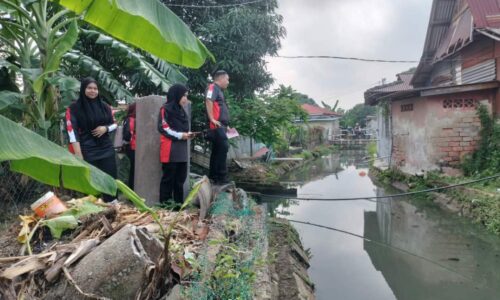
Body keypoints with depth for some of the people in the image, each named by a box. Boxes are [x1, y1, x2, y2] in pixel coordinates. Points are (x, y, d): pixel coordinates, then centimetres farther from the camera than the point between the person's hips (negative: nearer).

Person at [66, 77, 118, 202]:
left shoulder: (104, 106, 10)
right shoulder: (74, 108, -3)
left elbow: (114, 124, 16)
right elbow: (72, 132, -9)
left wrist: (105, 128, -8)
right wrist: (78, 154, -16)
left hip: (106, 149, 4)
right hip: (87, 152, -4)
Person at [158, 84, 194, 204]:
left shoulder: (181, 111, 20)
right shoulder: (166, 109, -4)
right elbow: (163, 128, -12)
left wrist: (187, 134, 7)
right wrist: (180, 135, -15)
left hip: (181, 149, 8)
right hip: (170, 150, -8)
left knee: (180, 178, 9)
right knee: (168, 178, -5)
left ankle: (179, 203, 15)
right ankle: (164, 204, 0)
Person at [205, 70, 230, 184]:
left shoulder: (219, 90, 25)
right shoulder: (213, 87, -4)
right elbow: (208, 101, -21)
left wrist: (226, 124, 20)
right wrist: (212, 119, -24)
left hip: (220, 126, 10)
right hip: (217, 125, -10)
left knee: (217, 150, 11)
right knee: (223, 148, -13)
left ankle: (213, 176, 17)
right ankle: (221, 177, -10)